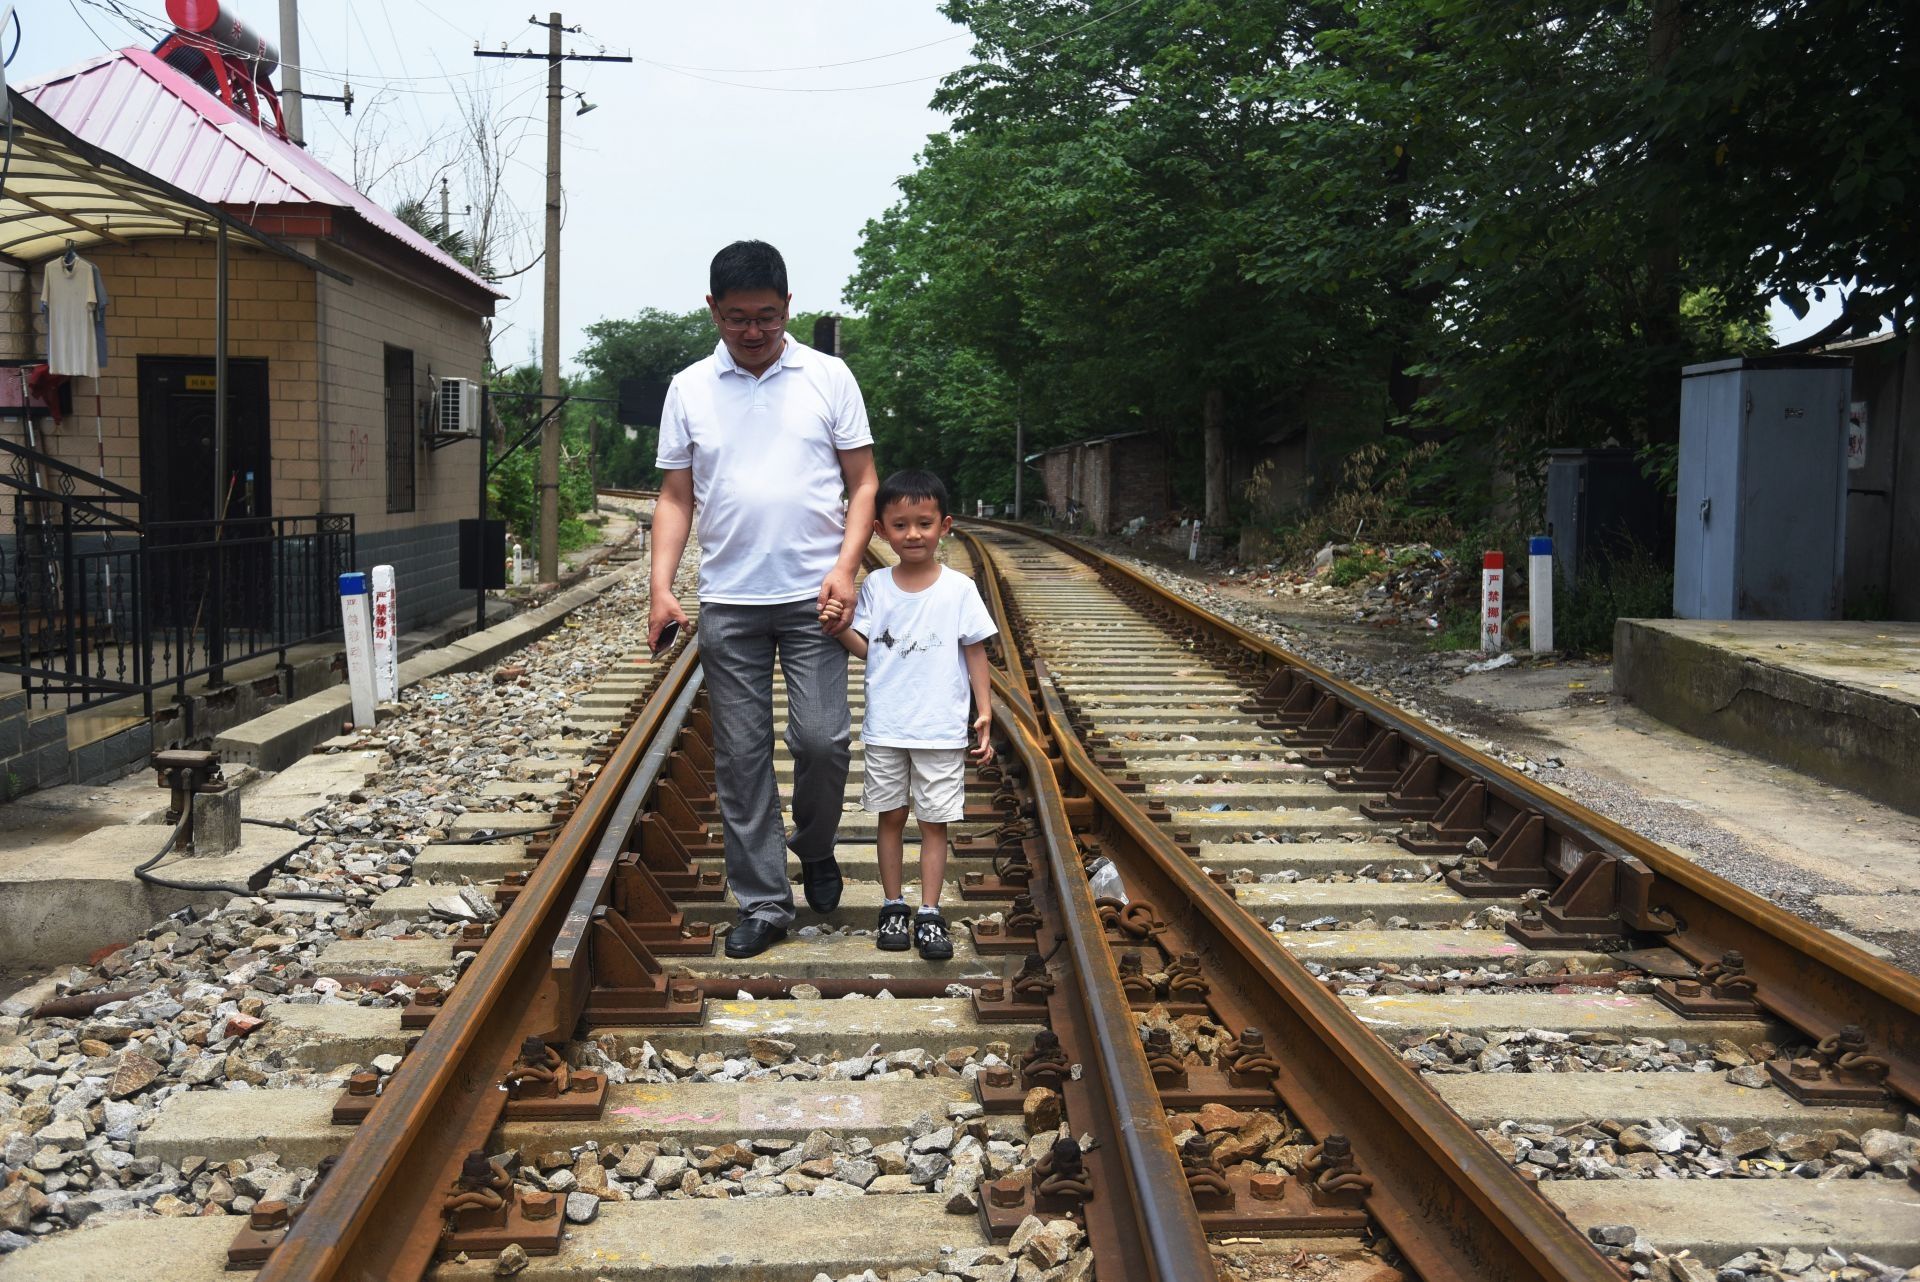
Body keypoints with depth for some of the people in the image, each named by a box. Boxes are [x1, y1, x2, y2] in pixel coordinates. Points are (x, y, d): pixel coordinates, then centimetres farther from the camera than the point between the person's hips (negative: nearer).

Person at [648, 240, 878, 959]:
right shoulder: (689, 390, 7)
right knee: (740, 757, 4)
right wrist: (661, 588, -4)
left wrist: (845, 567, -10)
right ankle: (762, 903, 14)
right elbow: (676, 498, 8)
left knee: (821, 738, -7)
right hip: (727, 603, 2)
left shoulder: (828, 378, 3)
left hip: (813, 596, -1)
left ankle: (815, 847, 24)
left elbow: (863, 483, 4)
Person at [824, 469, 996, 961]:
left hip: (942, 730, -2)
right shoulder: (876, 586, 1)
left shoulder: (959, 588, -4)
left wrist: (984, 713, -2)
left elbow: (975, 651, 1)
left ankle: (930, 914, 12)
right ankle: (894, 906, 22)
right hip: (885, 728, 2)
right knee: (891, 816, 11)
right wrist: (838, 627, -19)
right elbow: (865, 646, 0)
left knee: (934, 821, 5)